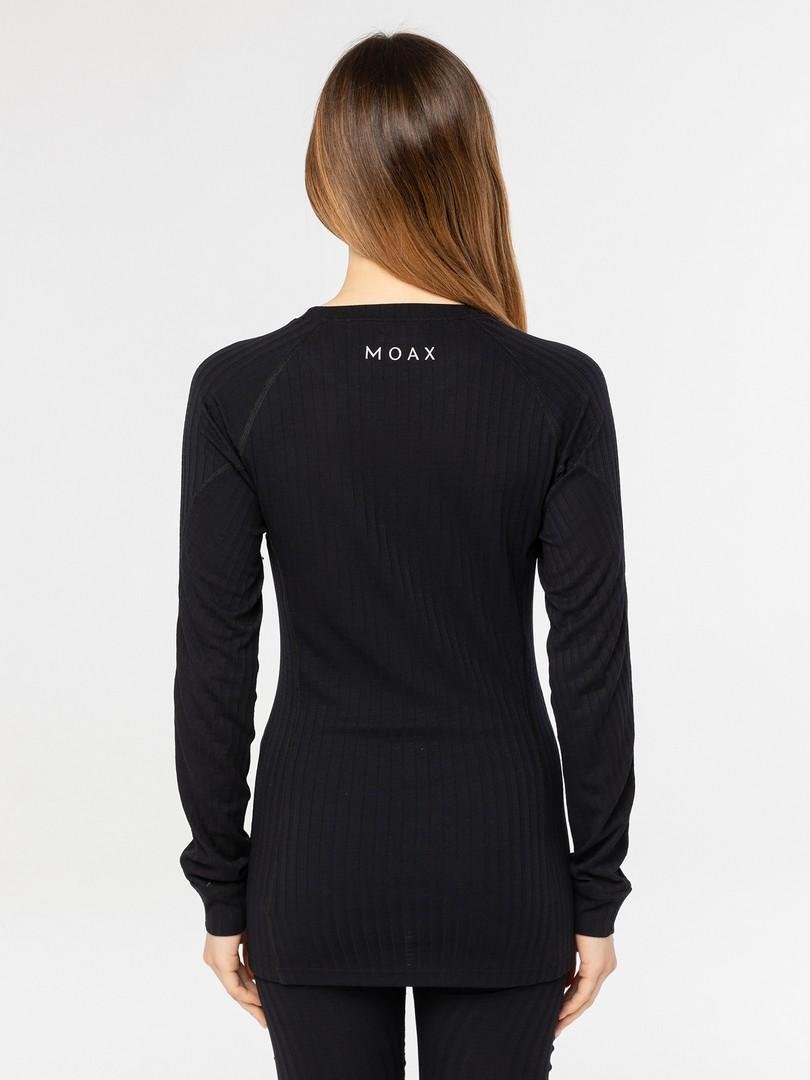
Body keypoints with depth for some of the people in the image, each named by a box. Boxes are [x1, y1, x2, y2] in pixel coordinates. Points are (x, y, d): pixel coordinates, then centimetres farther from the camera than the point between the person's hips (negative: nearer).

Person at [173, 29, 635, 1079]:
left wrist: (223, 889, 4)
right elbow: (592, 663, -9)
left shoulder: (240, 388, -11)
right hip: (496, 852, 0)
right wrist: (596, 893, 3)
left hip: (317, 850, 1)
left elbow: (214, 663, -7)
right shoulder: (559, 390, -12)